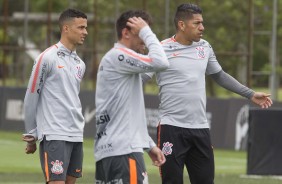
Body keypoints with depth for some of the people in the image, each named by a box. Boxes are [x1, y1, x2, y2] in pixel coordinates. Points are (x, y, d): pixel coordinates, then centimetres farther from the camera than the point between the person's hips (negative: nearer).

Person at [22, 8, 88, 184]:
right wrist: (31, 134, 2)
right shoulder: (48, 58, -6)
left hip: (76, 135, 7)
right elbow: (31, 97, -2)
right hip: (54, 135, -7)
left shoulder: (80, 64, 14)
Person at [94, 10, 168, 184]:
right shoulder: (118, 56, -10)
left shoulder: (122, 62, 21)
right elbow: (160, 62, -23)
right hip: (123, 150, -10)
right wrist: (146, 32, -9)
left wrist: (149, 144, 24)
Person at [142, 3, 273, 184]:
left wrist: (250, 94, 24)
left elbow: (219, 75, 25)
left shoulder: (205, 47, 11)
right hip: (172, 128, -6)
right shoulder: (162, 50, -8)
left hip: (201, 128, 6)